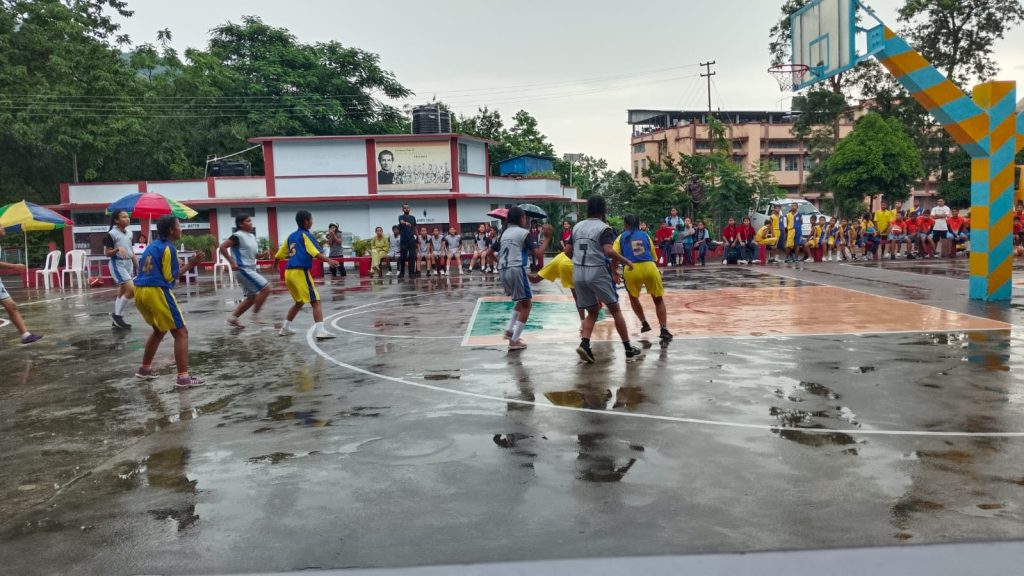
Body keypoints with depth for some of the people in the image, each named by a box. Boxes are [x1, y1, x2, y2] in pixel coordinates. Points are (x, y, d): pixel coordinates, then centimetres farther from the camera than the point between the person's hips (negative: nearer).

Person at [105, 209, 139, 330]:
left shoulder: (129, 233, 10)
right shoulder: (112, 234, -11)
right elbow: (107, 253, -10)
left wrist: (138, 266, 13)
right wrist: (118, 249, -27)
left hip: (129, 263, 8)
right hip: (118, 264, -8)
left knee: (122, 292, 9)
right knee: (131, 290, -16)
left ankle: (116, 319, 17)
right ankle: (117, 315, -1)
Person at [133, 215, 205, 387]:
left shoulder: (152, 246, 17)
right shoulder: (168, 248, -7)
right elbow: (170, 277, -8)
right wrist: (190, 265, -3)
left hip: (140, 291, 9)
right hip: (157, 292, -9)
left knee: (159, 330, 27)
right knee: (181, 332, -6)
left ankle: (144, 369, 34)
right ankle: (183, 377, -13)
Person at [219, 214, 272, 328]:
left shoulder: (252, 236, 13)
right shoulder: (238, 236, -12)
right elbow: (222, 247, -18)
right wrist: (232, 263, -21)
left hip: (250, 270, 9)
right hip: (243, 270, -9)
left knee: (251, 297, 12)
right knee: (266, 288, -14)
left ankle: (233, 317, 20)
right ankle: (255, 314, -5)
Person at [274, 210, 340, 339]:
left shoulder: (291, 236, 19)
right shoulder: (305, 235, -2)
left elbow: (279, 255, 27)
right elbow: (315, 253, -18)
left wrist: (275, 267, 44)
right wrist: (328, 260, -29)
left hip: (289, 272, 8)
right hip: (300, 272, -8)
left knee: (299, 302, 23)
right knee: (315, 301, -10)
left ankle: (285, 328, 30)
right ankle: (320, 330, -23)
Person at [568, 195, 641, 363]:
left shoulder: (577, 226, 12)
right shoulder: (604, 228, -6)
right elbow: (609, 251, -20)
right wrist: (626, 262, -8)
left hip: (578, 274, 5)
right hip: (597, 272, -5)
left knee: (592, 312, 17)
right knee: (615, 310, 9)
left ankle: (584, 344, -4)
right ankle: (628, 348, 13)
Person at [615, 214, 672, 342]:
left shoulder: (621, 237, 16)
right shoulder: (645, 235, 21)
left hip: (632, 270, -1)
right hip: (649, 267, 1)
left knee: (633, 298, 29)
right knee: (658, 300, 14)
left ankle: (644, 324, 29)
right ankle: (664, 330, 3)